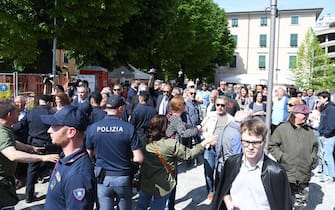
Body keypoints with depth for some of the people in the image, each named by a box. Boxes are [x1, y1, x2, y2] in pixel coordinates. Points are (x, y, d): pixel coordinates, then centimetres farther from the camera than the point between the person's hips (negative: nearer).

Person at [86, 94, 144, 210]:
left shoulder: (92, 128, -8)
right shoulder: (129, 128, -13)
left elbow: (89, 155, 1)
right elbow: (139, 159, -13)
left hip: (103, 178, 1)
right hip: (123, 177, -1)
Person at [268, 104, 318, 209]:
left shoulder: (309, 131, 11)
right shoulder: (282, 128, -4)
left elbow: (315, 146, 23)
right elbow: (271, 146, -4)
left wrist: (312, 158, 8)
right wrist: (281, 157, -13)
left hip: (304, 176, 5)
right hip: (286, 175, -4)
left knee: (301, 203, 13)